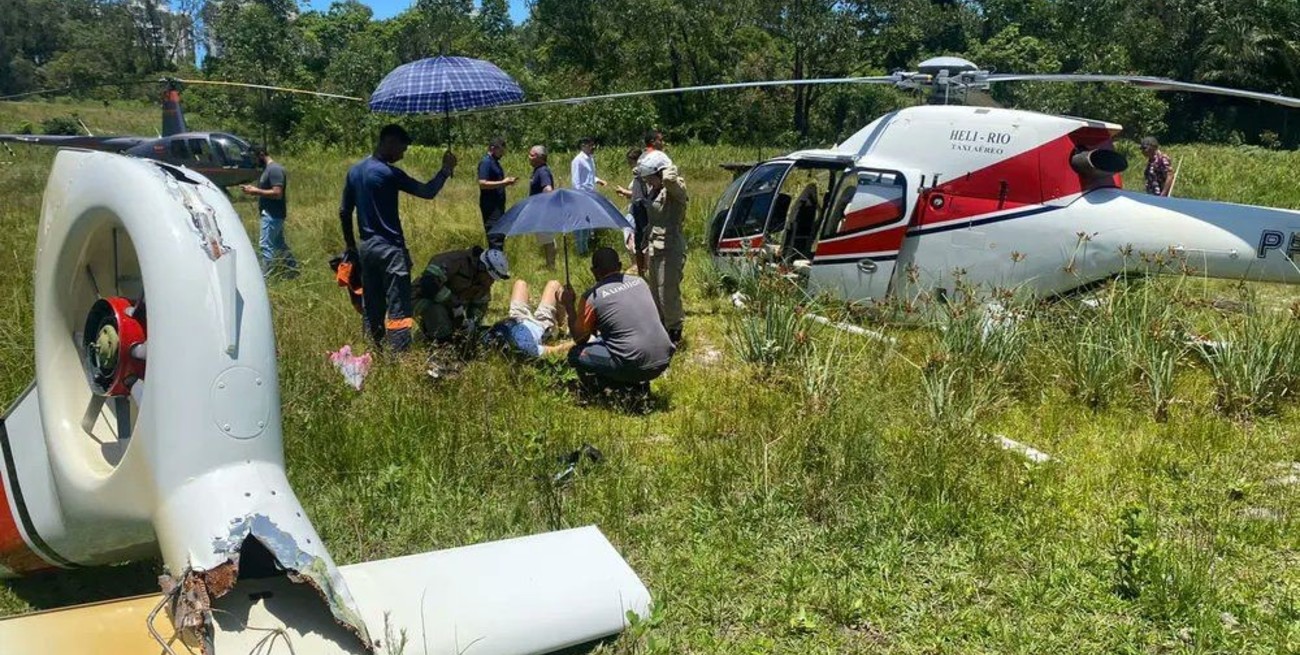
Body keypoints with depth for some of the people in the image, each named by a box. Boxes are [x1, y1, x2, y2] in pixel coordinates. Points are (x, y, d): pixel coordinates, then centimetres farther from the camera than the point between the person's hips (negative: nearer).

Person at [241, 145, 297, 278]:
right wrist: (254, 189, 7)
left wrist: (257, 191, -19)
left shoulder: (274, 169, -17)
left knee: (267, 245, -8)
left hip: (272, 214, -10)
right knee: (279, 244, 15)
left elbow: (277, 193, -24)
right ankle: (293, 268, 21)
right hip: (272, 213, 10)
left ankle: (265, 276, -6)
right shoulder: (267, 168, 14)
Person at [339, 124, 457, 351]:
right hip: (390, 248, -8)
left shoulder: (354, 171, 9)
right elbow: (427, 192, -14)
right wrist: (446, 170, -1)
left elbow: (344, 211, 14)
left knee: (372, 311, 13)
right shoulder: (388, 173, -14)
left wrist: (350, 245, 21)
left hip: (366, 247, 8)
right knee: (398, 311, -6)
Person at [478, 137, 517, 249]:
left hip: (498, 205, 10)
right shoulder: (485, 162, -12)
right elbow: (482, 184, -22)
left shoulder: (495, 162, 18)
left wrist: (507, 181, 8)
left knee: (501, 235, 12)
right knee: (495, 237, -11)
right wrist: (503, 183, -20)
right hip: (490, 206, -10)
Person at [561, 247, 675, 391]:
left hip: (636, 366, -6)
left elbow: (579, 338, 8)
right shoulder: (639, 281, 10)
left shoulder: (592, 297, -6)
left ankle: (628, 387, 0)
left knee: (576, 354, 12)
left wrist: (568, 306, 18)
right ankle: (637, 383, 13)